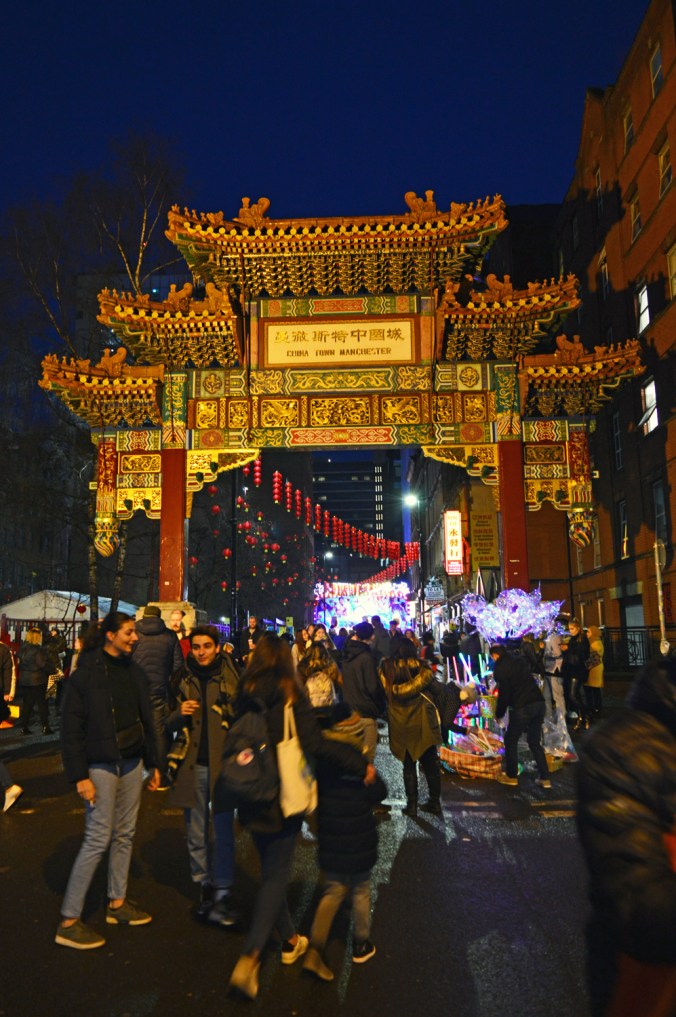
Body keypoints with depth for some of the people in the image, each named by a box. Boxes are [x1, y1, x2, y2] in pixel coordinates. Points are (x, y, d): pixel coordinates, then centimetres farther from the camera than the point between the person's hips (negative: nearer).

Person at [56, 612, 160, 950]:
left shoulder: (133, 671, 6)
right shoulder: (86, 673, -13)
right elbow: (71, 727, -12)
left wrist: (153, 763, 14)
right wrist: (79, 776, -15)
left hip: (131, 762, 6)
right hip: (101, 765, -6)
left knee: (125, 834, 13)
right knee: (98, 840, -5)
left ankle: (117, 903, 28)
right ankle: (68, 921, 7)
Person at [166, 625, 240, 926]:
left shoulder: (231, 677, -5)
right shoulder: (183, 679, 5)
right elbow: (170, 724, 12)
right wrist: (180, 713, -10)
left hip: (222, 763, -3)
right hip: (192, 764, 3)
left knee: (222, 830, 0)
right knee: (196, 831, 13)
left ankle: (222, 893, 10)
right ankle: (204, 886, 27)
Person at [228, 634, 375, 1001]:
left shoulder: (245, 697, 0)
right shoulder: (289, 696, -16)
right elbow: (315, 743, -23)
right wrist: (360, 764, -17)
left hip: (253, 800, 5)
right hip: (282, 798, -5)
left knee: (271, 870, 20)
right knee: (276, 876, 5)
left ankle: (289, 940, 35)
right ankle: (249, 958, -7)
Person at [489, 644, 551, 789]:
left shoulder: (500, 668, -7)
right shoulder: (519, 659, 13)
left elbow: (504, 694, -7)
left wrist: (499, 714, 7)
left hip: (522, 707, -7)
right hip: (539, 702, 7)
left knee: (510, 740, 12)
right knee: (535, 742, 17)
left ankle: (511, 776, 19)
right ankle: (545, 778, 14)